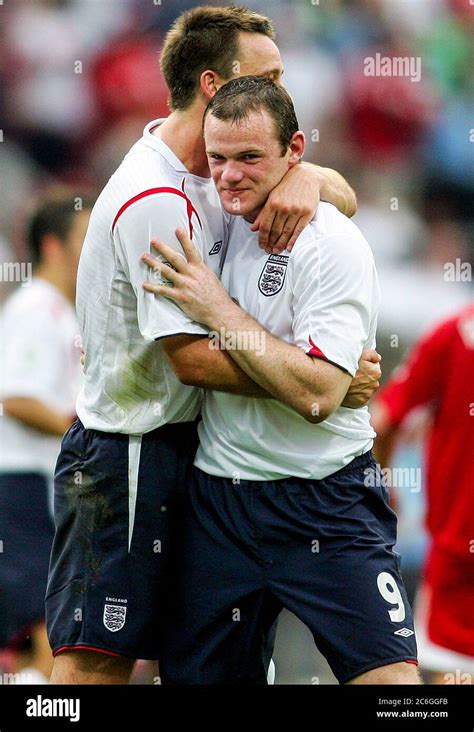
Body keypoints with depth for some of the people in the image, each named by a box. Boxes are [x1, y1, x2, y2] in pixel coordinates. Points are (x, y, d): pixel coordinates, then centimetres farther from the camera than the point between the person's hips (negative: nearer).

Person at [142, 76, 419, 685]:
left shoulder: (334, 246, -14)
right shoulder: (222, 217, 6)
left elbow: (316, 393, -24)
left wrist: (217, 310, -19)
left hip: (325, 504, -6)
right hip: (216, 499, 6)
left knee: (391, 677, -16)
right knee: (197, 675, 6)